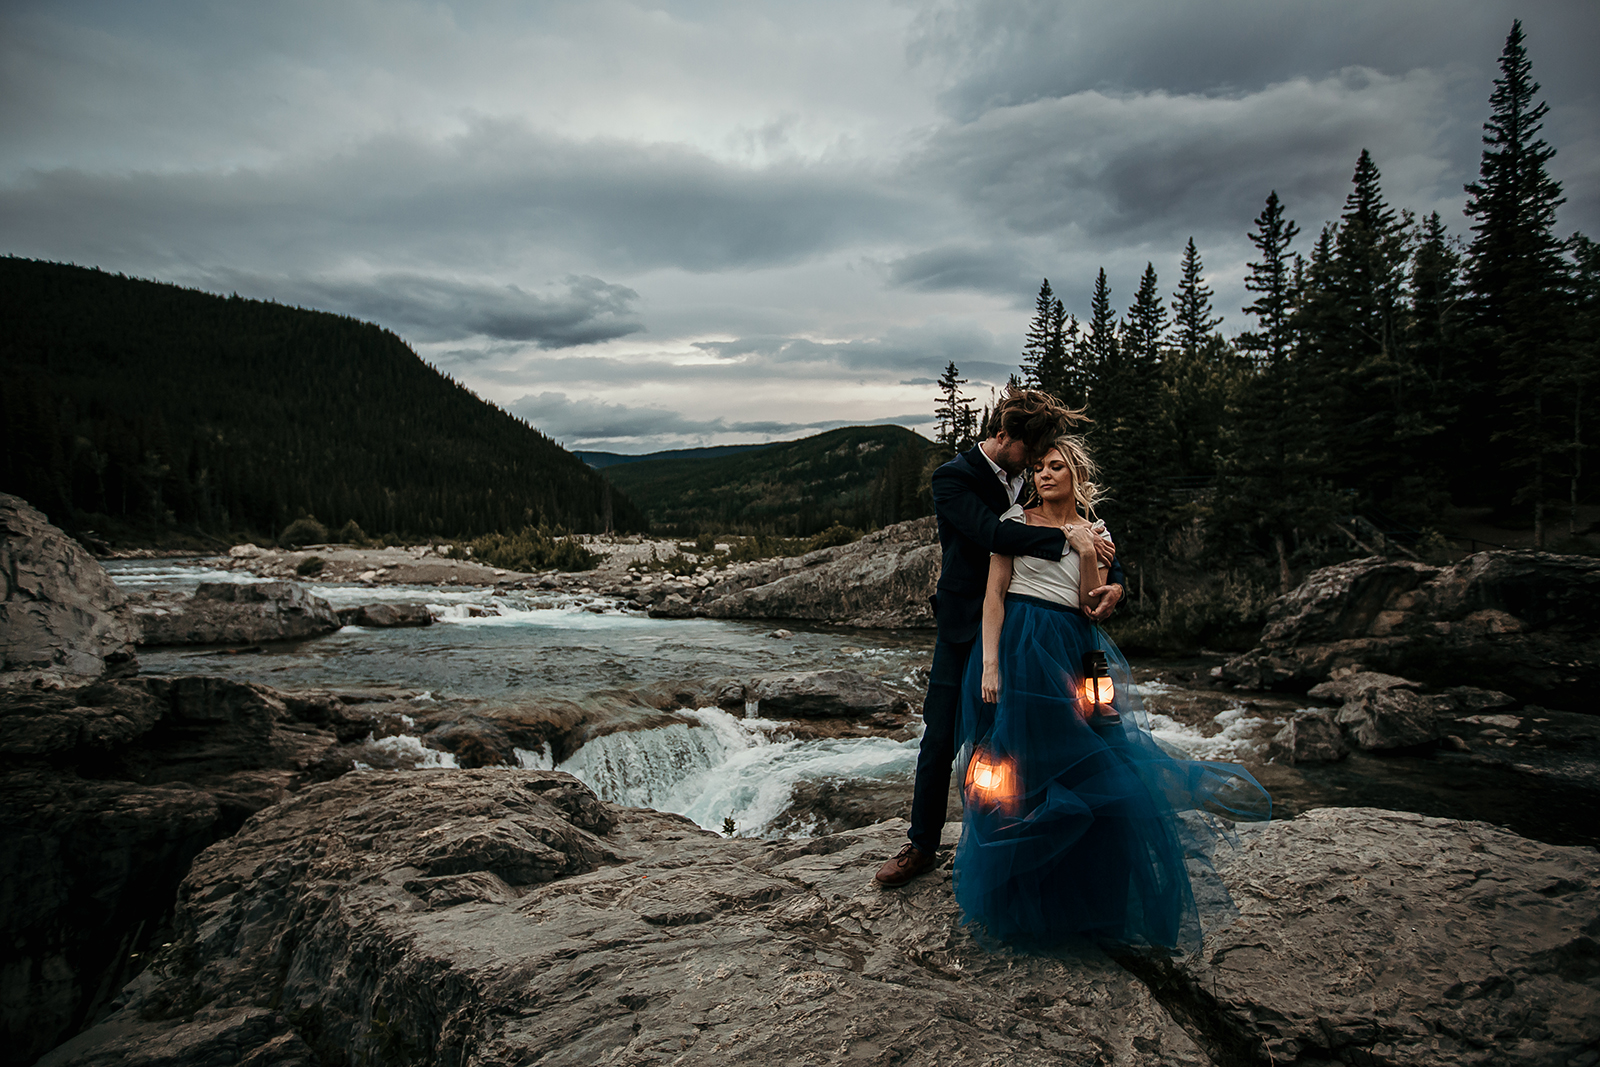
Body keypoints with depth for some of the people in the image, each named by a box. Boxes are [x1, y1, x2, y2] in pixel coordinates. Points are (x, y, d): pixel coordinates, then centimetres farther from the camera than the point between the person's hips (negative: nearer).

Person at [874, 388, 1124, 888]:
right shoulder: (953, 478, -8)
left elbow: (1092, 533, 7)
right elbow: (992, 532, -26)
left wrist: (1114, 580, -12)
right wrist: (1066, 540, -26)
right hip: (964, 631, -4)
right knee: (940, 739, 5)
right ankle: (922, 845, 21)